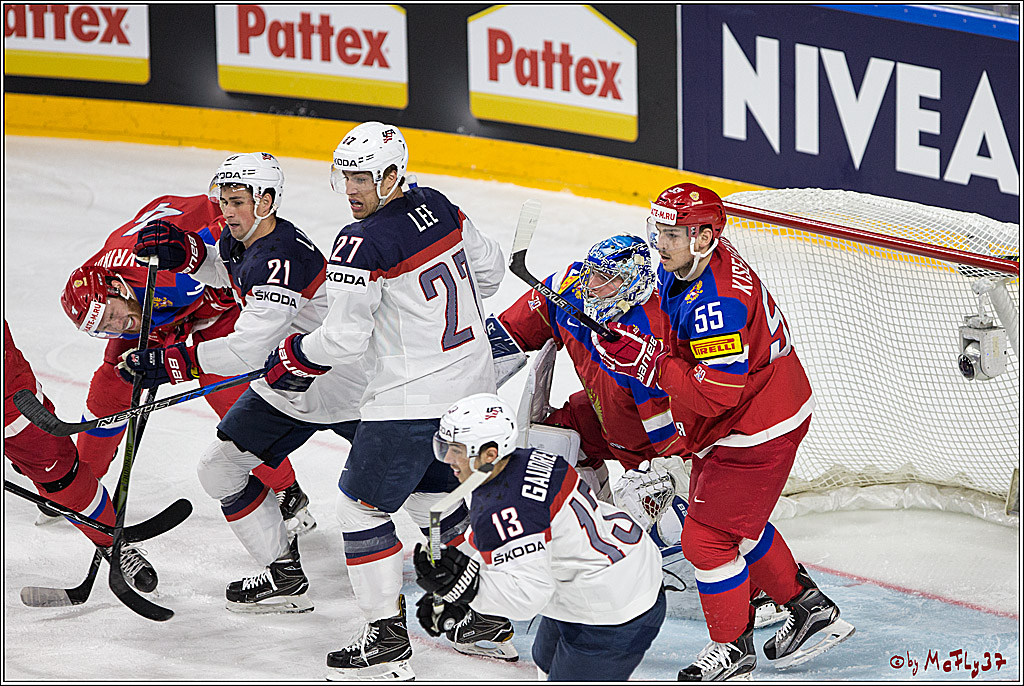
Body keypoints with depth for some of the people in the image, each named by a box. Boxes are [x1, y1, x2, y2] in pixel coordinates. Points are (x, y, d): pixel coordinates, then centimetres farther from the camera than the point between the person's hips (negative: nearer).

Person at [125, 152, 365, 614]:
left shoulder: (282, 260, -31)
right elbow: (223, 272, 23)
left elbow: (248, 351, -37)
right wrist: (183, 251, 2)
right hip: (282, 390, 9)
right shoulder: (241, 240, -2)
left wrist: (172, 362, -39)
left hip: (344, 387, -9)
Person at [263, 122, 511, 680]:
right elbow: (486, 267, 18)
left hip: (412, 398, -9)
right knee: (439, 493, 25)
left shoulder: (363, 243, -20)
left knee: (363, 503, 3)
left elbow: (344, 340, -18)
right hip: (473, 380, 9)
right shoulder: (437, 208, 4)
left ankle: (387, 635, 4)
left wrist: (293, 357, 1)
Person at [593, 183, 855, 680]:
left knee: (707, 537, -2)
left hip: (757, 433, -11)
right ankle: (810, 608, 38)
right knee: (738, 525, 24)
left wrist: (648, 361, -35)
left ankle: (732, 648, 15)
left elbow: (716, 393, -35)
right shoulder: (683, 268, -1)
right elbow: (677, 342, 20)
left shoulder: (717, 301, -33)